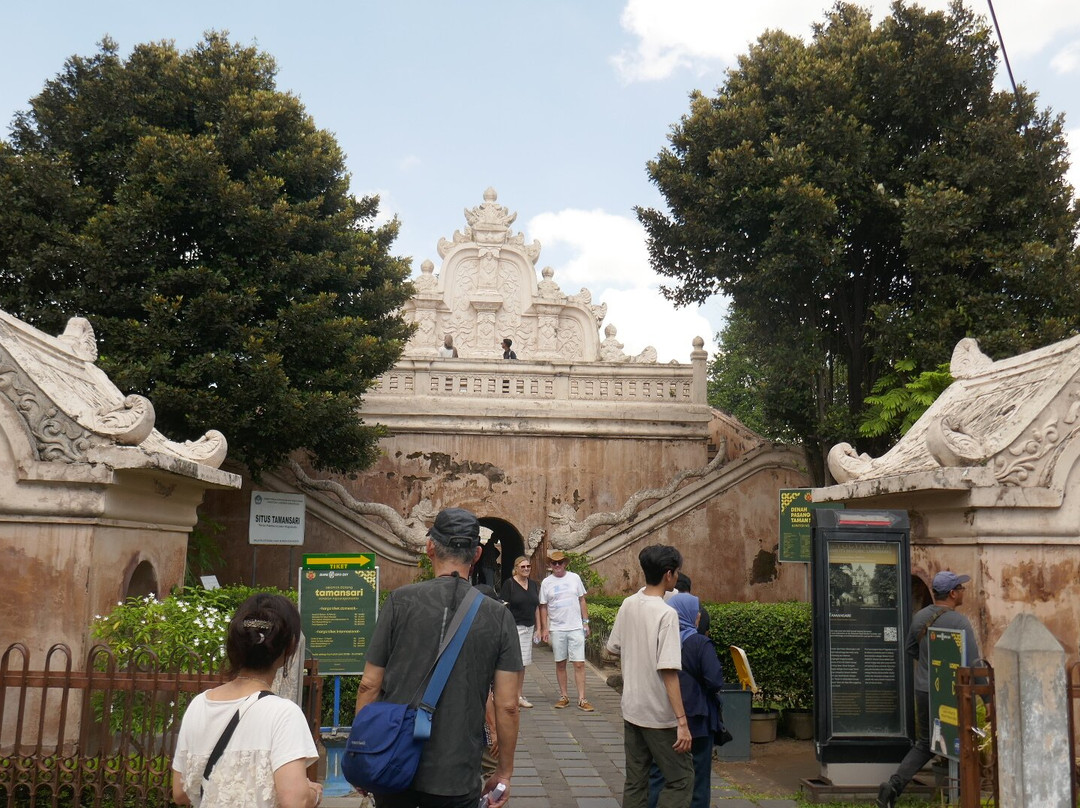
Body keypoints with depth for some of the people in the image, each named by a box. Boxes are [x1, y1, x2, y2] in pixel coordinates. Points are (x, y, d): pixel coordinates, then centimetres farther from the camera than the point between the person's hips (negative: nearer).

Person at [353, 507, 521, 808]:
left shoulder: (400, 601, -6)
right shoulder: (498, 616, -5)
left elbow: (369, 685, -3)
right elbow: (507, 705, -5)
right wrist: (504, 772, 7)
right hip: (456, 778, -1)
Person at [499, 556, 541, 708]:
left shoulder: (534, 585, 13)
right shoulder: (509, 584, -5)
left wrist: (538, 627, 14)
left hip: (529, 627, 6)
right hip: (514, 627, -6)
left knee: (523, 663, 10)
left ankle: (520, 695, 18)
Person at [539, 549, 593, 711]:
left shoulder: (574, 578, 4)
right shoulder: (546, 582, 3)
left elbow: (582, 601, 9)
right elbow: (543, 607, 6)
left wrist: (586, 622, 4)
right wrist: (544, 628, 0)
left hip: (576, 628, -1)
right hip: (556, 629, 1)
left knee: (579, 664, -5)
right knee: (560, 664, 8)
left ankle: (581, 699, -1)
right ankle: (564, 697, 19)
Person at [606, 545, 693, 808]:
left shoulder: (627, 605, 1)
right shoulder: (666, 613, -19)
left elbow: (612, 648, 13)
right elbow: (669, 672, -23)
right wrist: (682, 722, -21)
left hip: (631, 708, 7)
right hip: (659, 715, -7)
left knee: (635, 781, 14)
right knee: (681, 779, 5)